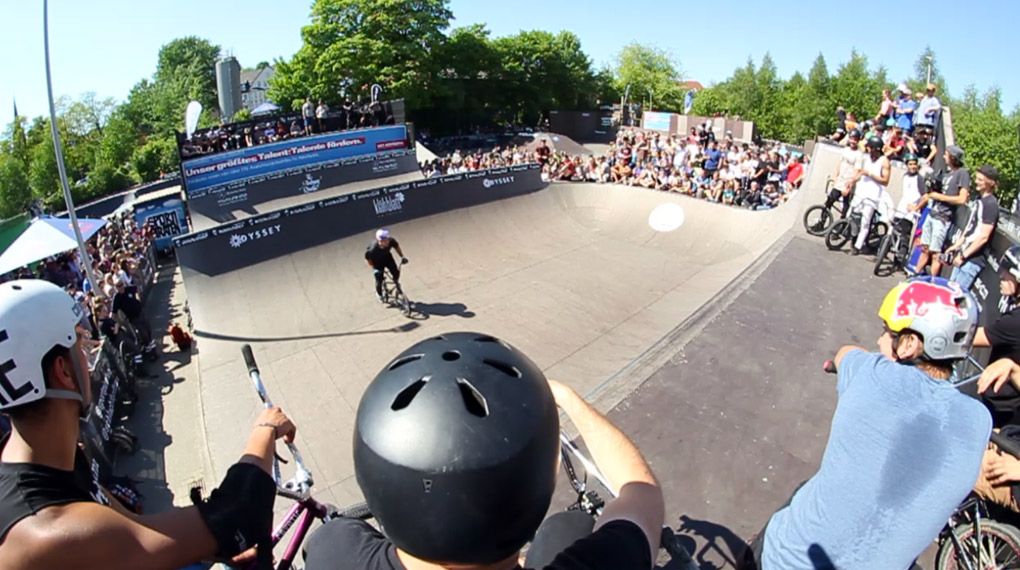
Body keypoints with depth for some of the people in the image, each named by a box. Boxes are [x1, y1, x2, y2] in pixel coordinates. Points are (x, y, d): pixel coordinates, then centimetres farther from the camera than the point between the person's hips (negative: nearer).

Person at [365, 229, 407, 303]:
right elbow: (367, 258, -20)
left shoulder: (391, 241, -32)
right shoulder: (373, 248, -40)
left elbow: (397, 246, -7)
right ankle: (379, 294, 31)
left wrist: (402, 256, -11)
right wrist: (374, 268, -24)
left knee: (396, 272, -13)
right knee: (379, 279, -3)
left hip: (387, 257, 3)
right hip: (377, 261, -3)